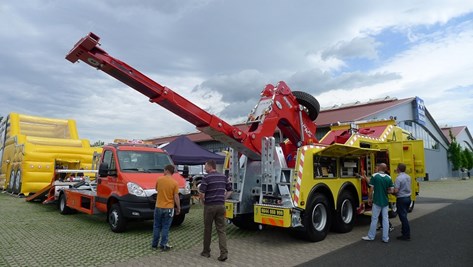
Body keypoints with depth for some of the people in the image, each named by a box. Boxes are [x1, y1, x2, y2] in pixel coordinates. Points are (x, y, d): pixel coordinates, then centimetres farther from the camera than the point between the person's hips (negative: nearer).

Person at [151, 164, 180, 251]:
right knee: (165, 227, 6)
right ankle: (163, 245, 9)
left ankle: (154, 244, 23)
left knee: (157, 227, 14)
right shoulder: (175, 183, -11)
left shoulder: (159, 180, -5)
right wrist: (178, 208, 0)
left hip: (158, 207, 2)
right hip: (169, 208, -2)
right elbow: (176, 197, -10)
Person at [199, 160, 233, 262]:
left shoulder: (207, 177, -9)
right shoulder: (223, 177, 9)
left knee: (207, 230, 11)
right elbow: (229, 191, 13)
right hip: (221, 206, 4)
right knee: (221, 230, 5)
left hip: (209, 206, -4)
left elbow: (202, 193, -14)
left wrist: (203, 201, 4)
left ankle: (206, 251, 23)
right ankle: (224, 252, -7)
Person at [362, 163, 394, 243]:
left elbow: (371, 189, -10)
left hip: (377, 201, -4)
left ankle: (371, 236, 12)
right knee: (385, 219, 9)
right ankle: (385, 238, 12)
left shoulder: (374, 176, -10)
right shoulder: (389, 178, 1)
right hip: (385, 201, 4)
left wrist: (369, 199, -1)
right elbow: (391, 191, 1)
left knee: (374, 219, 4)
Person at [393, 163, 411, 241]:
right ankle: (404, 233, 22)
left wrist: (391, 192, -2)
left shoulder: (399, 178, -19)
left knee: (403, 217, -1)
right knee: (404, 216, 16)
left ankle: (407, 235, 5)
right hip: (408, 198, 8)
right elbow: (406, 187, 15)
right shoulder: (408, 177, 7)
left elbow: (396, 190, -22)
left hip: (401, 199, -8)